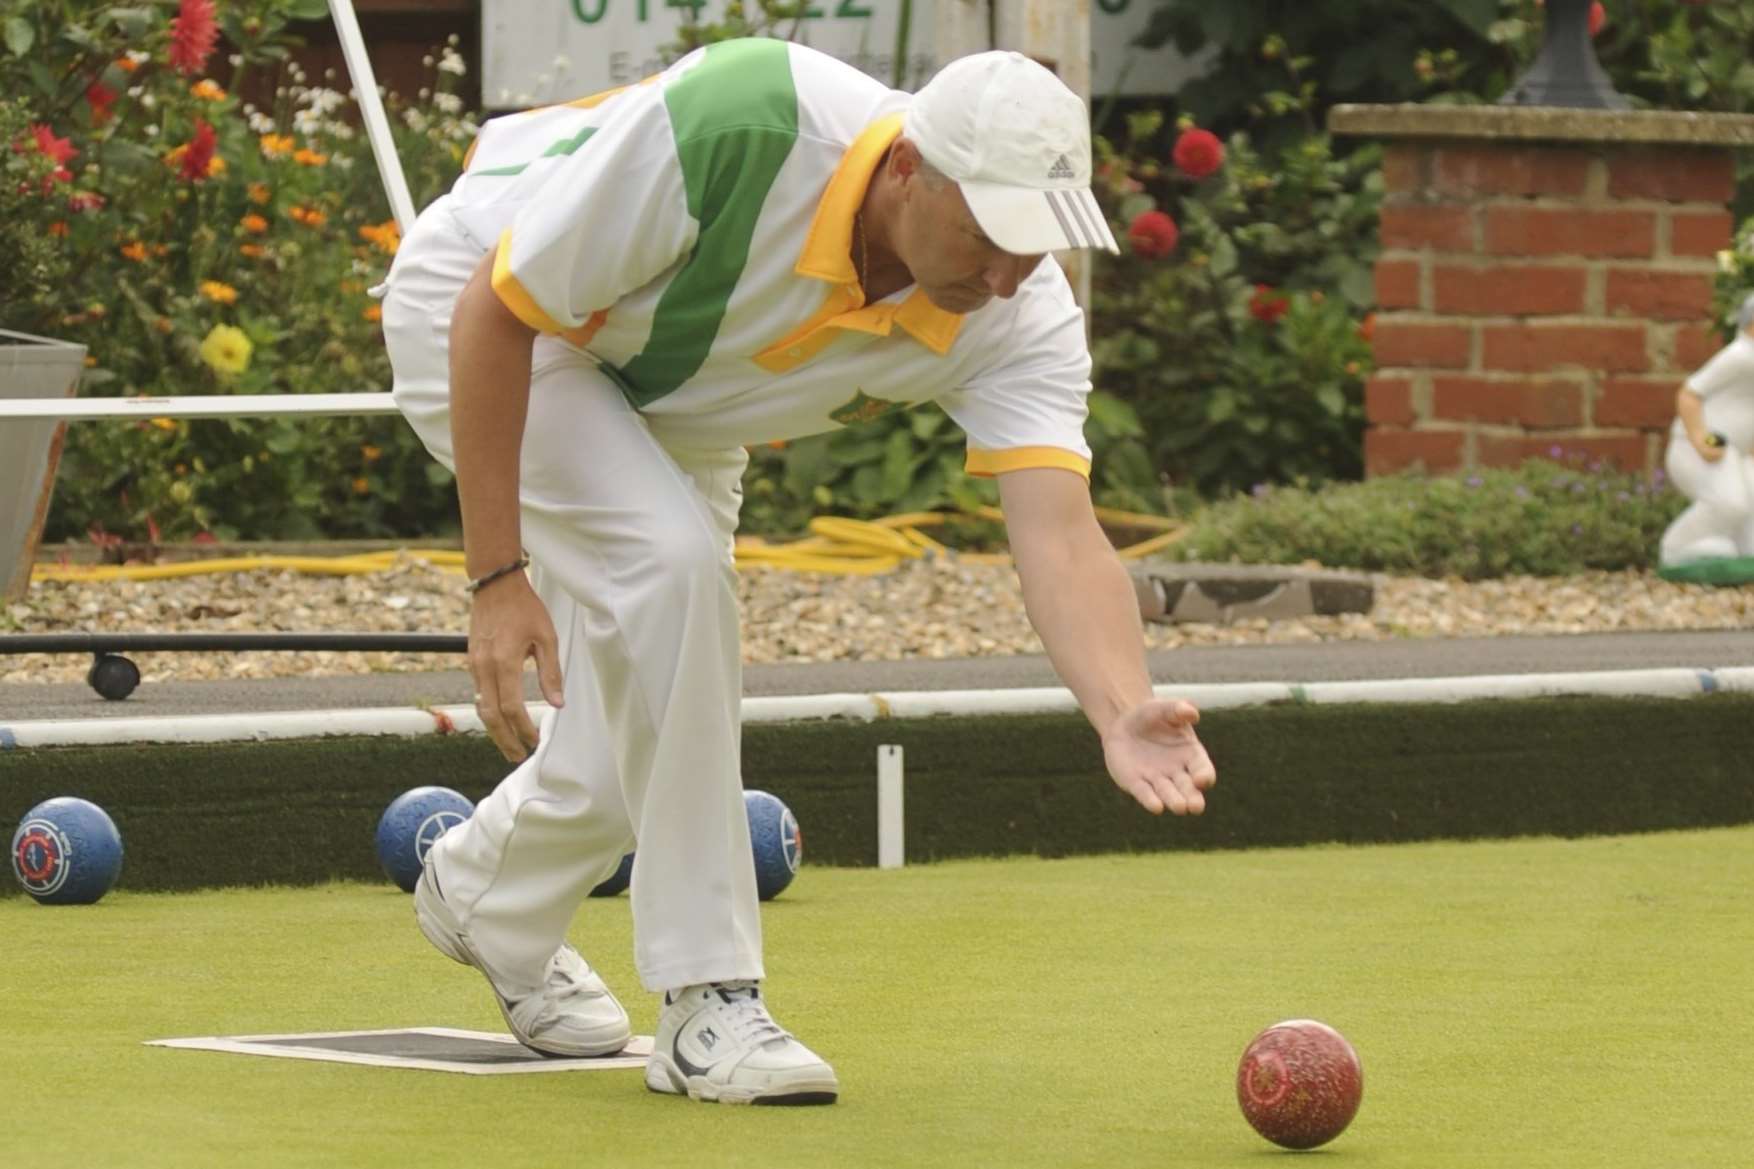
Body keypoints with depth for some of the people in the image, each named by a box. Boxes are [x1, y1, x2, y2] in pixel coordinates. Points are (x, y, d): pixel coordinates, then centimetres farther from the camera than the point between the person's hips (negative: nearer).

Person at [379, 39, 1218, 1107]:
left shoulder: (1020, 317, -27)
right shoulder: (734, 126, -41)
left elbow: (1061, 536, -37)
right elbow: (494, 311, -31)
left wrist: (1125, 716, -57)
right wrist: (498, 576, -32)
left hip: (669, 402, 6)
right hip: (477, 317, -6)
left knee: (637, 755, 5)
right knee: (668, 559, -29)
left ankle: (486, 897, 40)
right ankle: (710, 1000, -19)